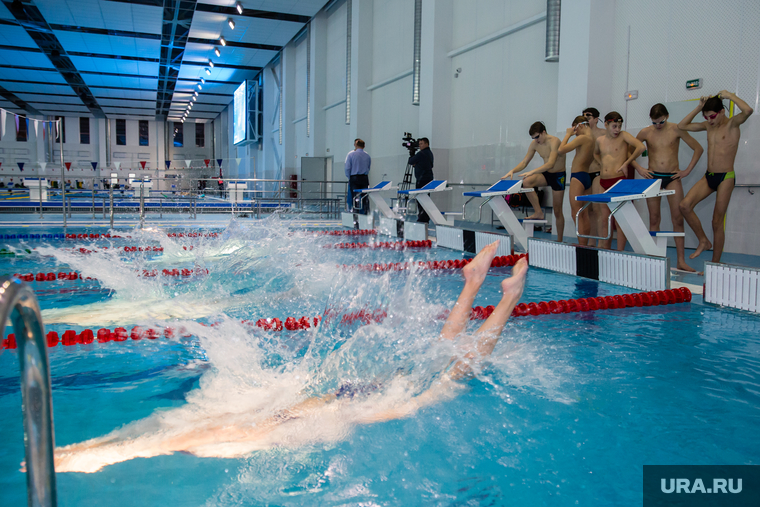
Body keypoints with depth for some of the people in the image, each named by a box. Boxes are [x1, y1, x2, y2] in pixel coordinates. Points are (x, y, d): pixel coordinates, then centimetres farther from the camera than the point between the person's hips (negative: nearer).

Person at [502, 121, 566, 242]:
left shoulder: (554, 142, -23)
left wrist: (532, 172, -45)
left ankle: (559, 241, 13)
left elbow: (550, 164, -34)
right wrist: (512, 171, -17)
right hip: (546, 174, 6)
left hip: (558, 176, -5)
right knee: (526, 182, -26)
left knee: (557, 210, 0)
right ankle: (538, 212, -14)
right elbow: (525, 162, 2)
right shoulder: (534, 144, -3)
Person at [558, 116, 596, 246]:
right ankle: (585, 245, 13)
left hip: (578, 176, -9)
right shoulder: (592, 139, 12)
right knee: (584, 215, 10)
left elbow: (561, 150, -18)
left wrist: (568, 134, -3)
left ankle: (582, 246, -9)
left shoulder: (582, 138, -13)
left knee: (576, 215, -7)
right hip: (587, 177, 9)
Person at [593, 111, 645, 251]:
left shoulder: (623, 136, -2)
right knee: (604, 219, 7)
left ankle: (620, 253, 1)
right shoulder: (600, 141, 12)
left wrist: (626, 163, -10)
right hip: (603, 182, 5)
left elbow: (641, 147, -16)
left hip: (619, 181, -5)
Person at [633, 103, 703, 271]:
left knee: (678, 219, -4)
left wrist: (687, 171, -2)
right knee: (654, 219, 3)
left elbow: (698, 149, 4)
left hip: (672, 177, -1)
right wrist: (638, 168, -1)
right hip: (653, 177, 1)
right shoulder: (645, 132, 2)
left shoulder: (676, 130, -1)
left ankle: (681, 261, 0)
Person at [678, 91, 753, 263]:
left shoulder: (732, 124, -9)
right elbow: (682, 126, 16)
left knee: (717, 223, -1)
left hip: (725, 178, -6)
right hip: (708, 176, 6)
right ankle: (703, 241, 5)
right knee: (685, 205, -15)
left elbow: (748, 110, -31)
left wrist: (729, 95, -17)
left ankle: (715, 264, 11)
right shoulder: (708, 125, 10)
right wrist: (699, 107, 4)